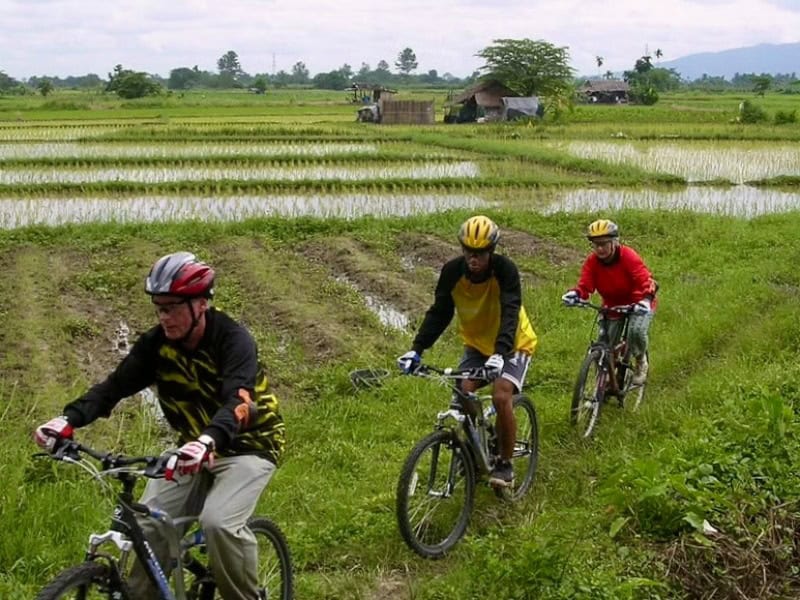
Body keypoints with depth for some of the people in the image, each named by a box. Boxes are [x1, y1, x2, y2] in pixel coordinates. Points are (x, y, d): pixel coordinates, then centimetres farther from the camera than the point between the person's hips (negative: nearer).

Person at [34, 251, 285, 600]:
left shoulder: (233, 339, -23)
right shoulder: (156, 344, -7)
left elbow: (237, 401, -38)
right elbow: (114, 386, -15)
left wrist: (209, 440, -58)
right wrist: (69, 419, -33)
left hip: (248, 446, -5)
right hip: (194, 449, 5)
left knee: (219, 522, -27)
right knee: (148, 524, -10)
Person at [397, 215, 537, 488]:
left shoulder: (504, 269, -28)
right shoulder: (452, 271, -18)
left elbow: (510, 313, -37)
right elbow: (439, 312, -15)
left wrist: (500, 353, -52)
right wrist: (417, 349, -27)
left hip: (512, 344, -4)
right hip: (477, 343, 4)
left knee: (501, 397, -22)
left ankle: (505, 464, -4)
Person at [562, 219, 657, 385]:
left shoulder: (628, 256, -24)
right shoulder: (592, 261, -13)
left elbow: (646, 280, -33)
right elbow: (585, 285, -21)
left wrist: (646, 299, -53)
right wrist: (575, 294, -45)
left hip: (637, 305, -4)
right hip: (612, 307, 4)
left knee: (636, 330, -32)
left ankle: (641, 361, 1)